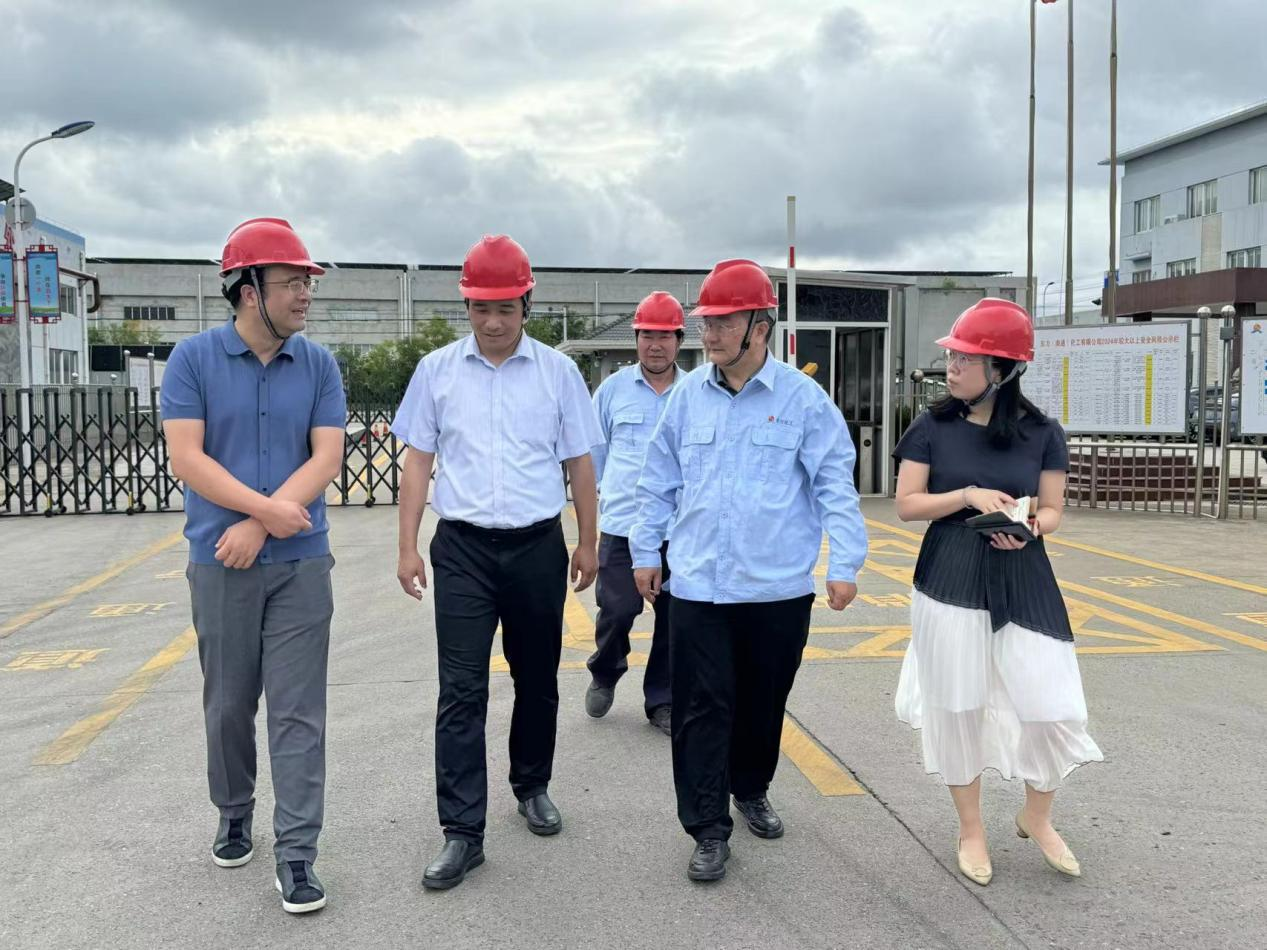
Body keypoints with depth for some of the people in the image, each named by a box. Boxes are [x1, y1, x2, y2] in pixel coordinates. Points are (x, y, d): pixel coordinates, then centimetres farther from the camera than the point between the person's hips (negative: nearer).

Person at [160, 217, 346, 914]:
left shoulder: (318, 364, 2)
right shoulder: (193, 358, -2)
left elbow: (327, 457, -5)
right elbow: (186, 458, -9)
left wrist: (258, 527, -13)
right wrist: (270, 508, -16)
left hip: (301, 562, 0)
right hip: (220, 563, 0)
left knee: (298, 711, -1)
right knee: (228, 704, 14)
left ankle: (296, 855, 5)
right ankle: (234, 816, 36)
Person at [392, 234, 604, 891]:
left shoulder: (557, 371, 1)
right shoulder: (437, 370, 2)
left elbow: (579, 462, 7)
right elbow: (417, 462, 5)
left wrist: (588, 543, 8)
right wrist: (407, 548, 1)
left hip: (538, 546, 1)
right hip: (463, 548, -1)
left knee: (537, 680, 14)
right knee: (461, 690, -4)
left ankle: (532, 787, 36)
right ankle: (462, 832, 2)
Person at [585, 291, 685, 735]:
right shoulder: (614, 388, 3)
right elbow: (595, 450, 12)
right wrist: (607, 494, 15)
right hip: (622, 525, -1)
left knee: (674, 618, 7)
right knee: (617, 610, -5)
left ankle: (662, 701, 24)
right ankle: (604, 675, 26)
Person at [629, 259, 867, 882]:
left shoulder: (802, 398, -4)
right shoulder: (687, 396, 4)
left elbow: (834, 484, -3)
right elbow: (659, 481, 12)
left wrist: (844, 565, -6)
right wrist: (645, 551, 13)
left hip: (779, 587, -1)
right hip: (698, 585, 1)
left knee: (764, 703, 15)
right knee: (703, 709, 0)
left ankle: (751, 791, 39)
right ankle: (709, 830, 11)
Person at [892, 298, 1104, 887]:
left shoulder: (1042, 433, -1)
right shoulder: (932, 427, -2)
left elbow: (1053, 509, 4)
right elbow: (907, 505, -3)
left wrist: (1029, 527, -18)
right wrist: (967, 495, -18)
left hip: (1022, 582, 1)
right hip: (950, 582, 0)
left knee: (1051, 706, -2)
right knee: (957, 706, 7)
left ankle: (1036, 817, 27)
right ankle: (971, 829, 27)